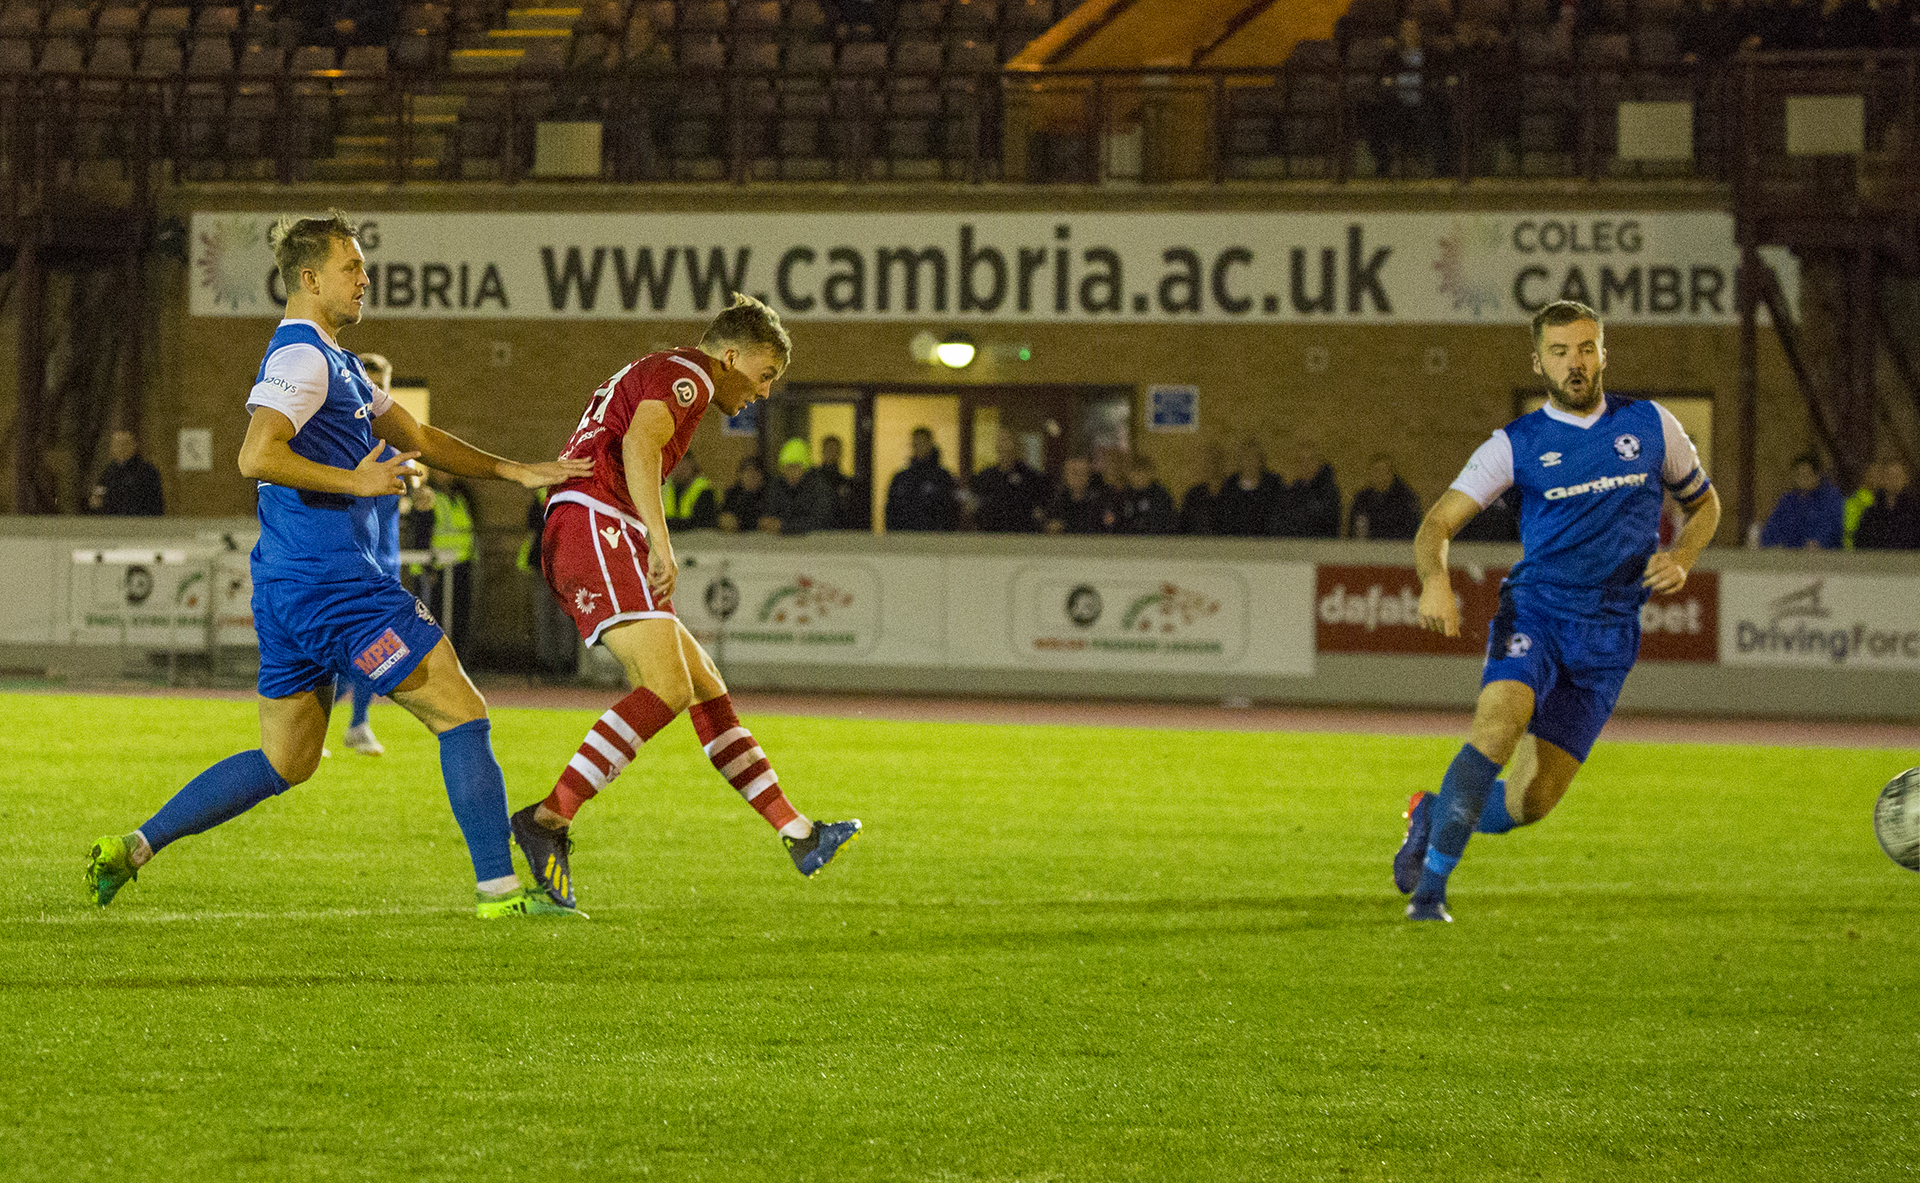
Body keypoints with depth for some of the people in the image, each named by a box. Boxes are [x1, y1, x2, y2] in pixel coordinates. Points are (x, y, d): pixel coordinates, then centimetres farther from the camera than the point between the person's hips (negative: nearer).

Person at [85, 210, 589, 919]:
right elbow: (256, 456, -24)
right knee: (462, 714, -5)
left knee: (284, 761, 14)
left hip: (289, 592, 11)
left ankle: (131, 848, 9)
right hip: (334, 585, -11)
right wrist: (356, 480, -19)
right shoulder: (302, 357, -11)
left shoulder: (336, 363, 22)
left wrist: (518, 472, 23)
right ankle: (499, 889, -5)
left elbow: (416, 439, 27)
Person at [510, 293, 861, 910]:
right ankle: (549, 819, -28)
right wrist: (661, 541, -27)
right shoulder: (686, 373, -2)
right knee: (666, 688, -22)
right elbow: (639, 443, -20)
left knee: (706, 691, 8)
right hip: (596, 528, -11)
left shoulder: (650, 373, 31)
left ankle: (798, 835, 8)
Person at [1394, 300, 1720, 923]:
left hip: (1607, 637, 2)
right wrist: (1435, 577, -28)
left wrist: (1681, 558, 1)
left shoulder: (1650, 426, 8)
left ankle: (1433, 815, 29)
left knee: (1532, 802, -2)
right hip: (1535, 612, -2)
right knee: (1498, 725, -32)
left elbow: (1704, 503, 22)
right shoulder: (1516, 444, 1)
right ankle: (1429, 889, -24)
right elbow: (1438, 523, -5)